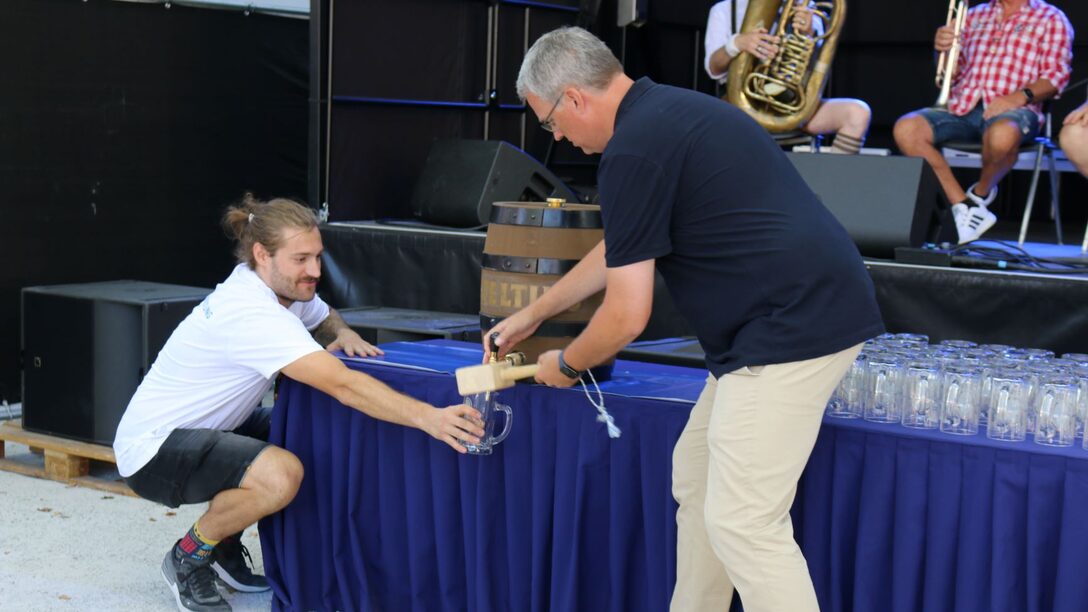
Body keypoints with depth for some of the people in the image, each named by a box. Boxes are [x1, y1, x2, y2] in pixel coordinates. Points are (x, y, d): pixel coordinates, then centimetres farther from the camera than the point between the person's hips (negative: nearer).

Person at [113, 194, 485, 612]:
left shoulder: (280, 287, -2)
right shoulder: (251, 314, -29)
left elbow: (325, 318, 21)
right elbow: (342, 384, -39)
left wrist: (343, 334, -4)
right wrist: (427, 417, -45)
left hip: (204, 430, 10)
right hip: (151, 448, -10)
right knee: (281, 474, -31)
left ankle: (225, 547, 17)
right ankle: (188, 559, -4)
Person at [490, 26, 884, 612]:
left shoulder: (633, 150, -13)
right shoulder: (662, 112, 18)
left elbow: (627, 316, -11)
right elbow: (619, 250, 31)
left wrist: (565, 365, 9)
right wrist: (534, 313, 38)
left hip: (791, 327, -11)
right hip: (805, 312, 11)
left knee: (743, 523, -9)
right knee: (695, 476, 19)